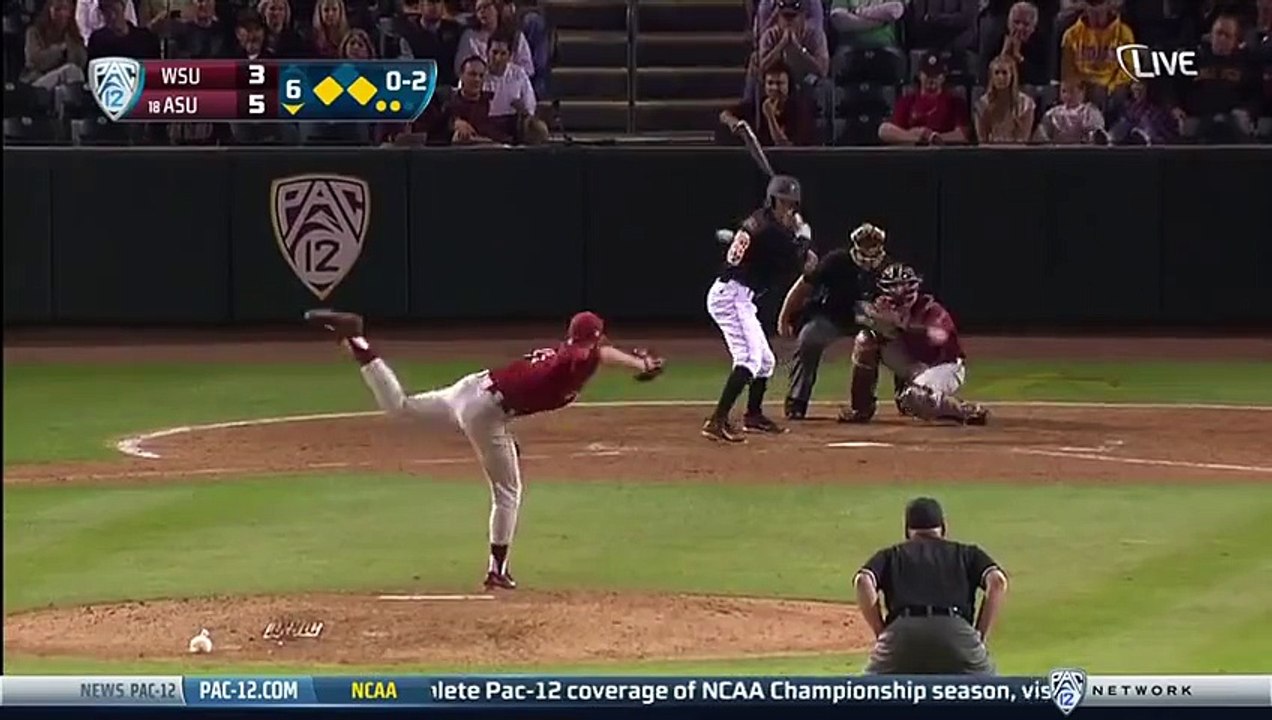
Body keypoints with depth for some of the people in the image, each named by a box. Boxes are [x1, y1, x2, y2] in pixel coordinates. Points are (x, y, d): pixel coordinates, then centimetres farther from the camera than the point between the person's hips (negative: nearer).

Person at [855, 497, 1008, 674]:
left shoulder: (891, 555, 28)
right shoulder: (966, 553, 28)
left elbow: (863, 582, 6)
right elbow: (997, 580, 9)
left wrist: (881, 633, 10)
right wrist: (980, 636, 10)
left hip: (902, 633, 0)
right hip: (956, 632, 0)